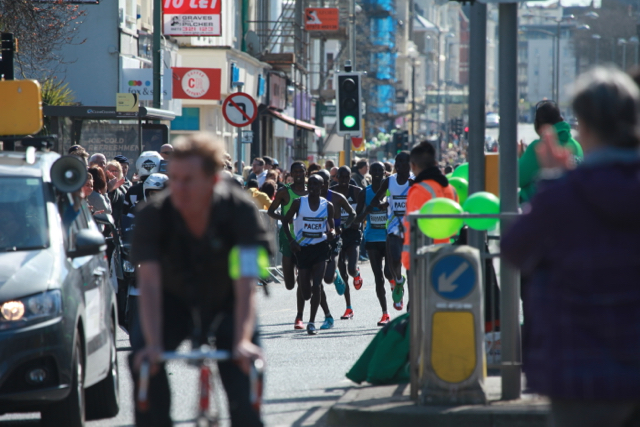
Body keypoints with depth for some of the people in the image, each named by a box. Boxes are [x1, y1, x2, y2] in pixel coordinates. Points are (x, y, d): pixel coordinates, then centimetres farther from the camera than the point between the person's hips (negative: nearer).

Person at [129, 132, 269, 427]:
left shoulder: (239, 210, -28)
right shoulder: (154, 214, -25)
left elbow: (245, 284, -34)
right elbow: (149, 282, -31)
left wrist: (243, 340, -46)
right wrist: (153, 344, -42)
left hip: (225, 301, -1)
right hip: (175, 300, 1)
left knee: (241, 364, -21)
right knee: (143, 359, -24)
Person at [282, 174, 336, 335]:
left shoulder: (328, 206, 1)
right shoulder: (299, 203, -3)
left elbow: (331, 226, 11)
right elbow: (285, 221, 4)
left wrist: (331, 233, -13)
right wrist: (291, 240, -10)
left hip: (320, 246, 0)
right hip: (302, 248, 0)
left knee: (316, 285, -12)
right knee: (305, 292, 2)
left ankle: (312, 322, -5)